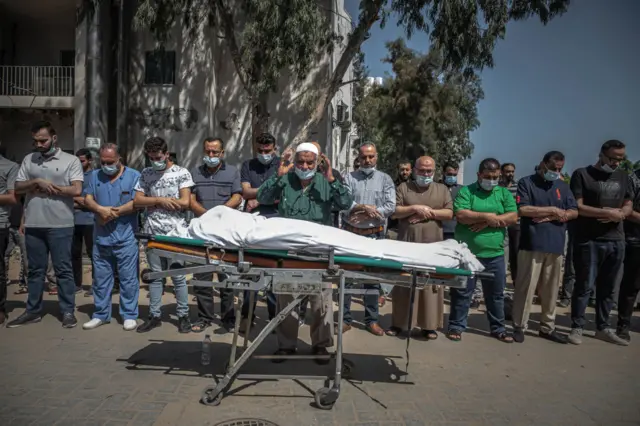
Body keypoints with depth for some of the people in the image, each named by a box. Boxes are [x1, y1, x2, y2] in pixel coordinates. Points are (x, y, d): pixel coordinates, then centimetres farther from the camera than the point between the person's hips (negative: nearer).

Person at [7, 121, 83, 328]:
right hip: (33, 225, 4)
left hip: (60, 225, -4)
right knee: (35, 270, 13)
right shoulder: (29, 160, 11)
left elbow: (76, 190, -11)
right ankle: (33, 311, 23)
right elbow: (18, 188, 7)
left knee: (63, 270, 2)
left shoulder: (71, 160, -1)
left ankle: (68, 311, 10)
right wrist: (37, 181, -10)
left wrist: (47, 187, -9)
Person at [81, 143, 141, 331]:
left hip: (126, 238, -4)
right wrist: (101, 209, -16)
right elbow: (88, 200, 4)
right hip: (101, 237, 4)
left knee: (128, 279, 1)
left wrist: (113, 213, -12)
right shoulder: (94, 176, 13)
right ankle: (101, 314, 23)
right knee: (101, 279, 12)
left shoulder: (134, 176, 0)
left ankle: (129, 315, 10)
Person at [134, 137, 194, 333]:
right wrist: (160, 200, -10)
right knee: (155, 275, 11)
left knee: (178, 276, 2)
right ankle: (154, 315, 19)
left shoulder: (181, 173, 0)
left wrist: (153, 202, -3)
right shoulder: (146, 174, 11)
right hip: (153, 232, 4)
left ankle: (183, 315, 12)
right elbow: (137, 201, 4)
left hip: (176, 232, -3)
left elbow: (185, 203, -8)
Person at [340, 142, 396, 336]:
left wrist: (365, 215, -13)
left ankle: (372, 319, 17)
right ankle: (345, 319, 13)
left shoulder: (385, 179, 6)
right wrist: (364, 207, -20)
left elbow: (391, 206, -5)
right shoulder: (349, 178, 5)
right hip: (350, 233, 0)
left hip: (374, 235, 0)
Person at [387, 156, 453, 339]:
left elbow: (449, 214, 3)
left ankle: (429, 325, 11)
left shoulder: (442, 189, 13)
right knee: (403, 283, 4)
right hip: (407, 245, -1)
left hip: (433, 247, 1)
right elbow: (394, 211, -1)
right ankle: (398, 323, 14)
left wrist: (429, 212, -10)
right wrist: (415, 208, -12)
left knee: (432, 285, 1)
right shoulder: (403, 187, 9)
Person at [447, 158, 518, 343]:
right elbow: (461, 216, -14)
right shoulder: (466, 191, -1)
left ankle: (498, 328, 28)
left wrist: (486, 222, -13)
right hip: (466, 252, -3)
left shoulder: (505, 193, 9)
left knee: (496, 293, 14)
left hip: (494, 254, 3)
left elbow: (513, 217, -3)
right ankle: (456, 326, 18)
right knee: (462, 292, 6)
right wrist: (488, 216, -15)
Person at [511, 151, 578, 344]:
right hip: (531, 245, -5)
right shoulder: (526, 182, 1)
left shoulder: (563, 186, 16)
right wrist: (553, 210, -7)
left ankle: (547, 327, 22)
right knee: (526, 288, -3)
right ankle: (519, 327, 6)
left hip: (556, 245, 5)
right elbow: (523, 209, -12)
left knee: (551, 290, 10)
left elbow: (573, 212, 7)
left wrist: (549, 217, -8)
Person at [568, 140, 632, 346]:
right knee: (584, 286, -1)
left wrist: (620, 214, -7)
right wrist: (607, 212, -15)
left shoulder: (623, 176, 14)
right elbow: (578, 207, -9)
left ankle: (603, 328, 21)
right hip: (589, 241, -5)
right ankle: (577, 327, 7)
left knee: (608, 288, 10)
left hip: (616, 241, 5)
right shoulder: (582, 174, -2)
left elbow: (628, 205, 16)